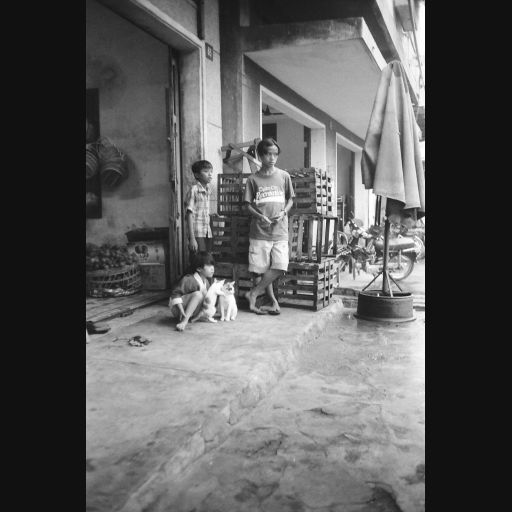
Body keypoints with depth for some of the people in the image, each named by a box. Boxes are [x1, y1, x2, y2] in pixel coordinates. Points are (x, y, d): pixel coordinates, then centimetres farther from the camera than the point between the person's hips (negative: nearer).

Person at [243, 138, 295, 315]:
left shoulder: (284, 176, 6)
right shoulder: (253, 179, 3)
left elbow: (290, 199, 14)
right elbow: (248, 204, 5)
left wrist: (283, 212, -6)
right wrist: (259, 216, -13)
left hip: (280, 231, 1)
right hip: (259, 231, -1)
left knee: (279, 267, -9)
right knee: (260, 269, -1)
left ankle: (253, 294, 5)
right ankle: (273, 300, 15)